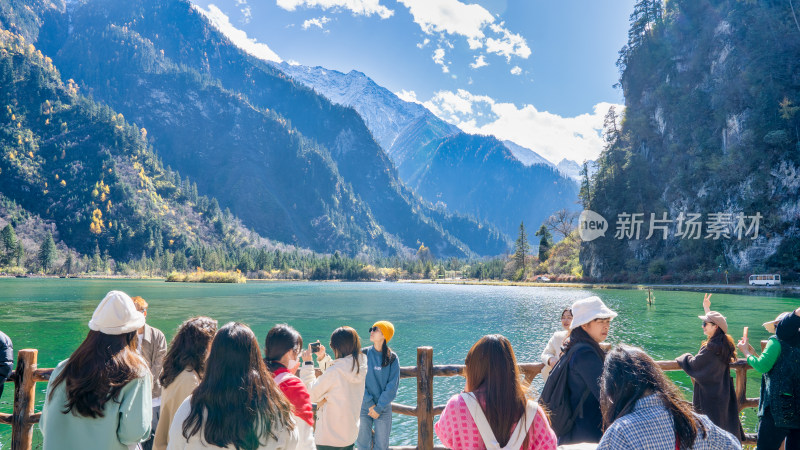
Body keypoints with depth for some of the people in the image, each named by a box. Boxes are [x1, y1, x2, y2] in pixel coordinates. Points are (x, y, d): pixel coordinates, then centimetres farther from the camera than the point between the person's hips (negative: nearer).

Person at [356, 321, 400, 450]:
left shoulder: (392, 359, -4)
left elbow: (392, 386, -6)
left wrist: (379, 408, -10)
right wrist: (370, 404, -11)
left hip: (384, 408, 0)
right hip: (364, 406, 1)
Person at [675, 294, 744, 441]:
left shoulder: (711, 348, -23)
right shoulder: (724, 344, 3)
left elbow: (693, 365, -14)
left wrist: (684, 357, 6)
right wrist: (707, 308, 32)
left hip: (709, 398, -9)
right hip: (724, 395, 9)